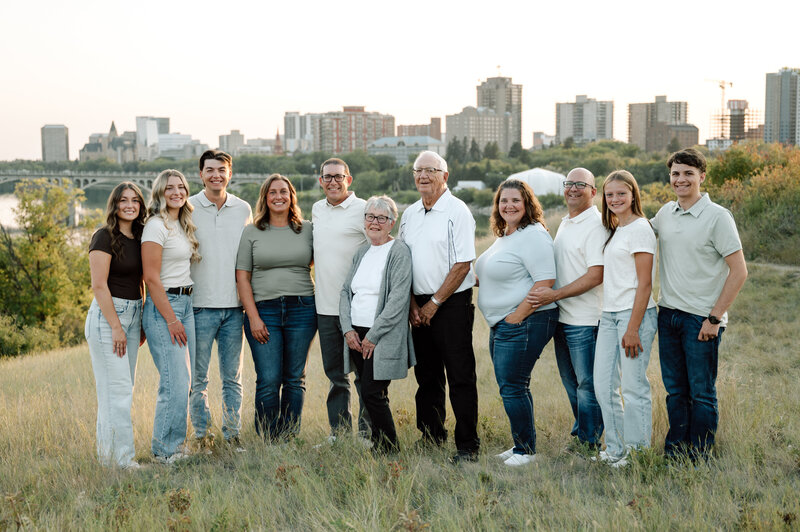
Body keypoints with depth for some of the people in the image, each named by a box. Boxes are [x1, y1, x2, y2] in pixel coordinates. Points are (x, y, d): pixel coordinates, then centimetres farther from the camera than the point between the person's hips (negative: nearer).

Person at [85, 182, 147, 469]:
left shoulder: (138, 237, 12)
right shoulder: (105, 237, -10)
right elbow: (99, 285, -14)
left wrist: (141, 322, 13)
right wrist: (115, 326, -16)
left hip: (133, 313, 8)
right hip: (107, 315, -8)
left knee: (124, 387, 10)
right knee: (116, 389, -8)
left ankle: (108, 454, 18)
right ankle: (123, 458, -3)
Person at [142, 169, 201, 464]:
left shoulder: (183, 226, 16)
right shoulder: (156, 225, -10)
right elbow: (151, 277, -15)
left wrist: (183, 314, 12)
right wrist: (171, 320, -15)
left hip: (186, 304, 8)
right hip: (163, 306, -8)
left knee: (185, 381, 8)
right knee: (174, 382, -9)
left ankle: (176, 443, 18)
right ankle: (164, 450, 3)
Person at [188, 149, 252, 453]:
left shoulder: (243, 209, 9)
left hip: (233, 306, 3)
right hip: (200, 305, -3)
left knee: (233, 377, 8)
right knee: (198, 377, 3)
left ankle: (232, 433, 17)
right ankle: (202, 435, 14)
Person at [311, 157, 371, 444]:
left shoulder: (363, 209, -6)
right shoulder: (317, 209, 14)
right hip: (325, 305, 6)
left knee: (364, 373, 0)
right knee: (335, 374, 13)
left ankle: (368, 432, 9)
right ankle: (339, 430, 22)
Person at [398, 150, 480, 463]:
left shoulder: (457, 212, -8)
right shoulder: (409, 214, 12)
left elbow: (462, 264, -13)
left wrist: (434, 304, -11)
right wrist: (413, 304, 2)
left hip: (452, 304, -6)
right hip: (420, 307, 6)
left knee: (460, 377, -4)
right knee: (426, 376, 12)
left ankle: (468, 446, 2)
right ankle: (431, 439, 23)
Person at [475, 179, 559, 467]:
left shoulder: (533, 236, -14)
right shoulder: (504, 236, 17)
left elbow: (545, 281, -22)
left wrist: (518, 315, -19)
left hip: (524, 323, -10)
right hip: (501, 324, 10)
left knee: (512, 387, -6)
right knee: (510, 387, 14)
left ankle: (526, 451, 5)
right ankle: (521, 446, 24)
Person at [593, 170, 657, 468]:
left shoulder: (640, 228, -8)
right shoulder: (614, 230, 17)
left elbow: (644, 283, -13)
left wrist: (633, 328, -18)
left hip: (635, 314, -8)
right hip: (609, 315, 8)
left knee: (633, 387, -4)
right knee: (603, 386, 6)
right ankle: (615, 451, 17)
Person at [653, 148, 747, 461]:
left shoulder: (717, 217, -10)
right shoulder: (666, 213, 8)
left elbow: (739, 271, -12)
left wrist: (714, 318, -14)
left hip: (701, 319, -6)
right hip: (668, 314, 6)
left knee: (701, 393, 2)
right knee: (675, 390, 13)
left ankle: (698, 460, 12)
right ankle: (673, 453, 23)